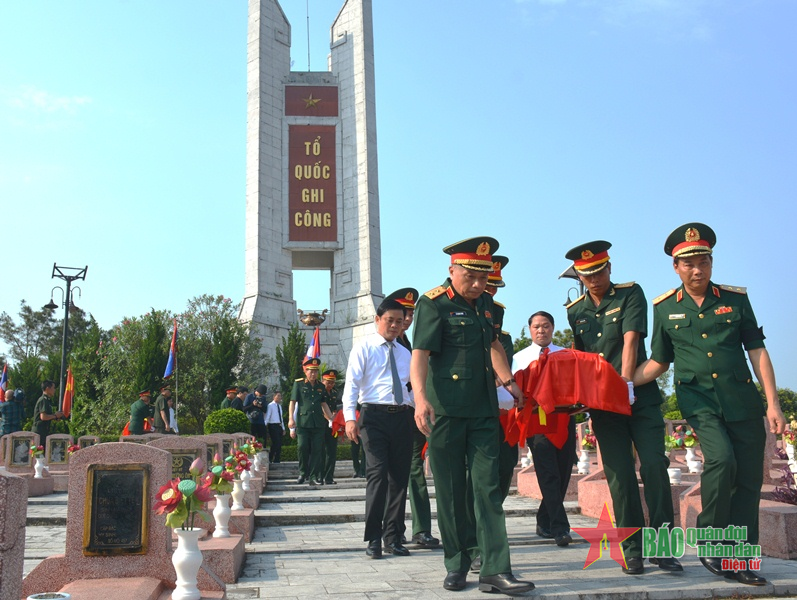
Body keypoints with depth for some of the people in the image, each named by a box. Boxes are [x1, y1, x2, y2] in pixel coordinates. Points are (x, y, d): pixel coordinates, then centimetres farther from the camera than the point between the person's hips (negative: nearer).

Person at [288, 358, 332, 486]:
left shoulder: (321, 386, 14)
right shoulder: (298, 384, 3)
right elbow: (292, 402, 0)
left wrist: (332, 419, 16)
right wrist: (291, 418, -11)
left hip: (318, 423, 3)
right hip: (303, 422, -3)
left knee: (317, 450, 0)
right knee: (303, 447, -7)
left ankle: (314, 477, 5)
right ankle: (303, 473, 13)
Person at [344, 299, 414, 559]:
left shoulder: (405, 353, 19)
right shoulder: (364, 347, 3)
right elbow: (352, 383, -5)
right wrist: (350, 417, -16)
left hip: (402, 417, 5)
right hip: (374, 416, -5)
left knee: (399, 477, 6)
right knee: (377, 474, -13)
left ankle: (393, 538, 17)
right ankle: (373, 539, -2)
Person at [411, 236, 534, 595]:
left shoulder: (485, 302, 13)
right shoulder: (433, 303, -8)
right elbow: (420, 354, -18)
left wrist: (508, 381, 17)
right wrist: (421, 398, -32)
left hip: (483, 411, 5)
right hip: (446, 411, -5)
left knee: (488, 488, 0)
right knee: (450, 491, 5)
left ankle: (495, 570, 2)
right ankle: (456, 565, 18)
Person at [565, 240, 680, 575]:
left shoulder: (631, 294, -1)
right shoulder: (575, 311, 10)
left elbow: (630, 339, -14)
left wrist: (626, 382, -24)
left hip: (641, 395, -3)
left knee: (654, 466, -9)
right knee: (620, 476, 2)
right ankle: (633, 550, 9)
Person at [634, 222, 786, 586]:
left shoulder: (735, 298, 6)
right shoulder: (664, 308, 5)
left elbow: (757, 351, 6)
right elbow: (659, 362, 11)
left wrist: (772, 403, -1)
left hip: (742, 399, 2)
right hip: (698, 399, -2)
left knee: (749, 478, 1)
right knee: (721, 457, -25)